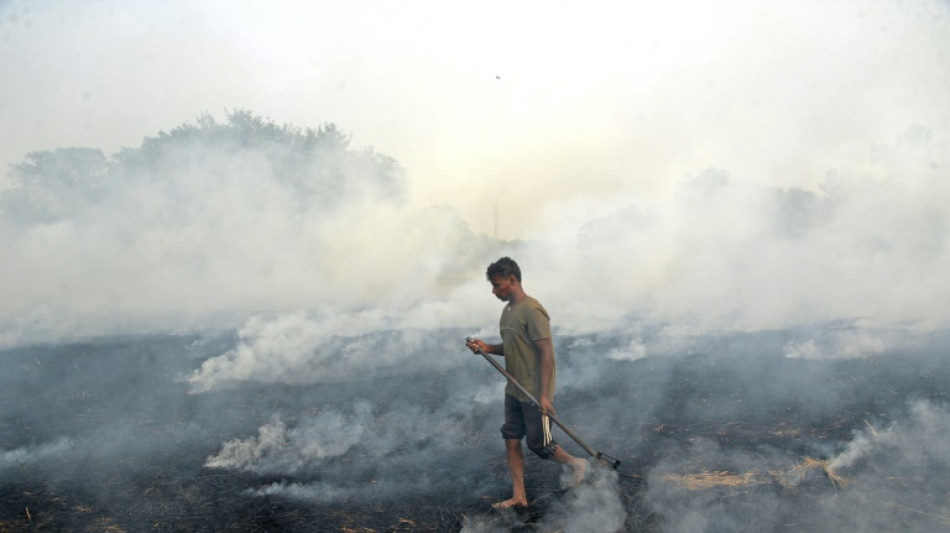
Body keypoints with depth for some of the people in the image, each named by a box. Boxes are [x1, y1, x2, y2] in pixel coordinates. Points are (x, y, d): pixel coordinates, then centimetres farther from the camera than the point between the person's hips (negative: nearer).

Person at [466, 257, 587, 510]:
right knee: (511, 441, 9)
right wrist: (487, 347, 0)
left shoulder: (532, 311, -19)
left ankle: (576, 463, 27)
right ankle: (518, 496, 19)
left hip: (535, 393, -9)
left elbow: (546, 354, -21)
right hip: (514, 391, 9)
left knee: (538, 443, 1)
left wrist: (544, 395, -23)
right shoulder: (507, 310, 8)